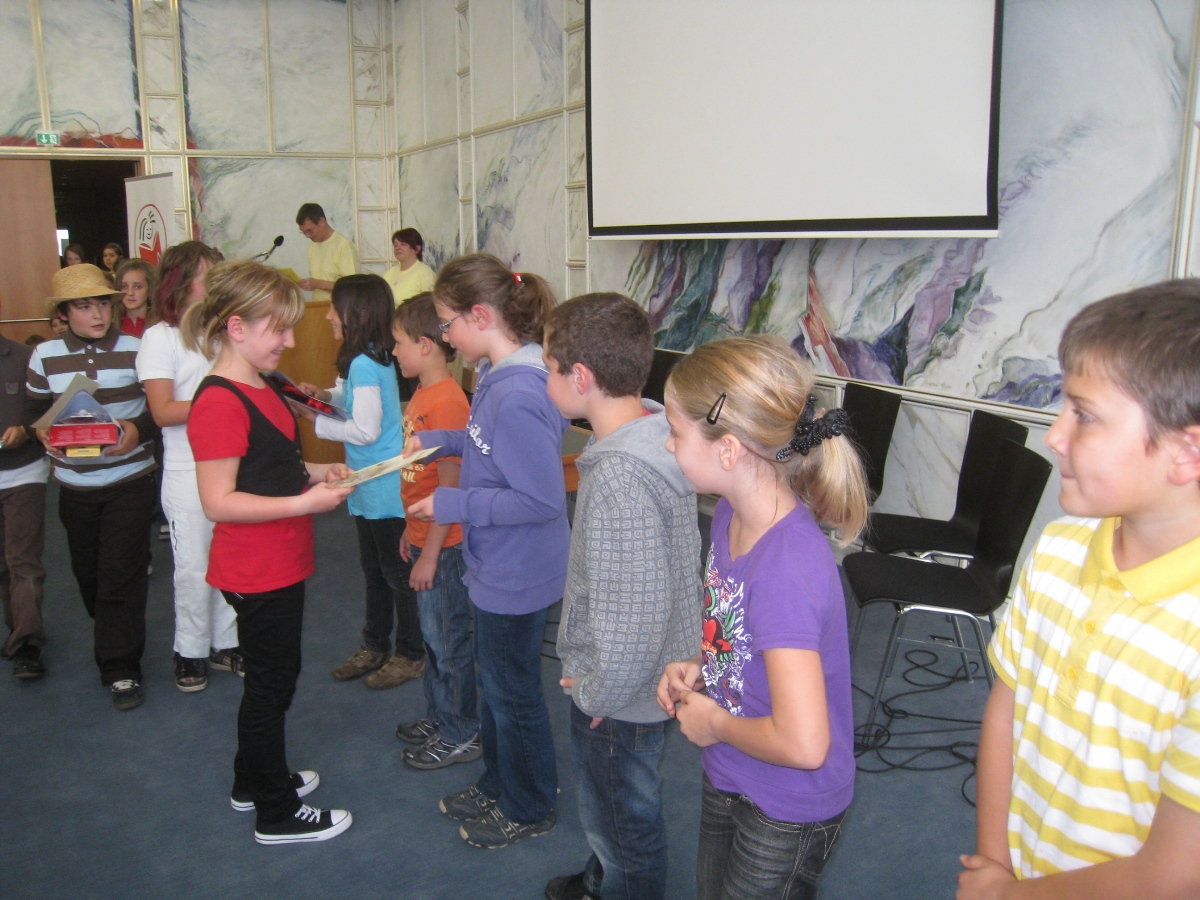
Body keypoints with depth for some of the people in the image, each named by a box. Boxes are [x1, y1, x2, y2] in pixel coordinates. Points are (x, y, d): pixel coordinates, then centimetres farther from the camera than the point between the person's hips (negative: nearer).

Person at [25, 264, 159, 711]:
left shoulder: (136, 349, -5)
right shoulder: (45, 356, 1)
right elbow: (34, 411, 9)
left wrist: (139, 430, -22)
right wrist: (43, 433, -12)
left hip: (129, 480, -3)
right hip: (74, 484, 3)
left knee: (121, 573, -5)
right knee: (87, 570, 14)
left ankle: (121, 668, 5)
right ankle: (115, 636, 40)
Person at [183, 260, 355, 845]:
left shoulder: (259, 388, 8)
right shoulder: (220, 403, -23)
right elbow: (219, 501, -25)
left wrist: (318, 473, 5)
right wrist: (306, 502, -26)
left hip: (281, 566, 10)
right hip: (256, 573, -10)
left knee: (273, 678, 23)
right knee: (270, 684, 6)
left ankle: (255, 782, 42)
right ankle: (277, 815, 24)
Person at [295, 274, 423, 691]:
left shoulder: (364, 364, -22)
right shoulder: (373, 359, 6)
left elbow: (366, 430, -23)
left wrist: (316, 421, -13)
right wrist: (326, 395, 0)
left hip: (384, 488, -10)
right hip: (369, 486, 10)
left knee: (396, 571, 4)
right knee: (373, 569, 20)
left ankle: (410, 655, 19)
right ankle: (375, 647, 35)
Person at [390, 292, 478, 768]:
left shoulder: (446, 402, -22)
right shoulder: (423, 394, 7)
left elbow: (450, 484, -23)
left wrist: (430, 553, -19)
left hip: (443, 543, -9)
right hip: (424, 536, 9)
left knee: (448, 639, 5)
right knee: (433, 634, 22)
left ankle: (461, 736, 21)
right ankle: (439, 717, 39)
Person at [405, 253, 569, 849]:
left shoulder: (516, 397, -30)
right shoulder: (502, 378, 0)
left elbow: (541, 498, -29)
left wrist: (453, 504, -22)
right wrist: (436, 441, 8)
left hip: (515, 576, -10)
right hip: (498, 568, 10)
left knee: (512, 692, 11)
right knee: (494, 682, 25)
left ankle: (529, 809, 35)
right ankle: (498, 786, 47)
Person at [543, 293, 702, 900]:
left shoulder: (619, 477, -33)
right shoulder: (655, 432, -4)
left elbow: (633, 616, -30)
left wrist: (598, 694, -17)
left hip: (622, 697, -9)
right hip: (641, 678, 9)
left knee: (624, 820, 16)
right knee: (612, 810, 31)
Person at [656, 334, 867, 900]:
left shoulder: (787, 568, -35)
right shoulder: (732, 514, -8)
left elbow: (803, 743, -36)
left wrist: (714, 723, -20)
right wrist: (700, 667, -5)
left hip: (786, 811, -8)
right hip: (727, 778, 8)